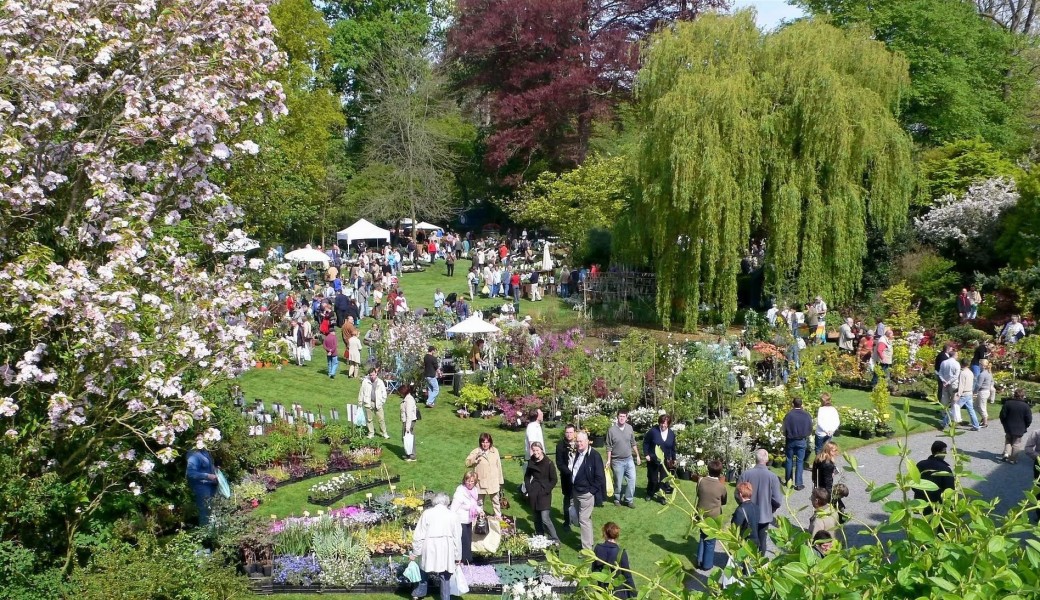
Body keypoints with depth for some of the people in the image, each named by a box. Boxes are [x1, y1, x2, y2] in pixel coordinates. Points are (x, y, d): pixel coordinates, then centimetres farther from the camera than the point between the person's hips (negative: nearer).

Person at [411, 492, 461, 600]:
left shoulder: (427, 513, -1)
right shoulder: (453, 515, 1)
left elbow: (418, 535, -2)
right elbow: (457, 538, 3)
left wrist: (415, 552, 7)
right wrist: (458, 557, 11)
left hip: (430, 550, 0)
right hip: (446, 552, 0)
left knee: (425, 570, 23)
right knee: (445, 578, 9)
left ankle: (420, 591, 35)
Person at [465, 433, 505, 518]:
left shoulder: (495, 451, -1)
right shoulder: (476, 451, -10)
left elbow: (498, 466, 5)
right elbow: (467, 463, -18)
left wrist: (500, 480, 7)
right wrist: (476, 457, -34)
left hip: (493, 482, 2)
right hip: (481, 482, -2)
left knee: (496, 500, 15)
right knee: (480, 501, 11)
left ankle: (498, 516, 31)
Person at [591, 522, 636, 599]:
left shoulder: (597, 548, -9)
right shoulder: (621, 553, -19)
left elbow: (594, 569, 3)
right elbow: (627, 575, -12)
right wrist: (633, 594, -2)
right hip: (618, 592, -4)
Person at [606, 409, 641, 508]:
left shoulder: (629, 428, -1)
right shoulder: (612, 430, -12)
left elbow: (633, 443, 10)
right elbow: (609, 447, -7)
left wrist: (637, 455, 10)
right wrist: (608, 460, -7)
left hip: (629, 459, 3)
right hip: (617, 461, -3)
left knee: (632, 479, -2)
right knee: (618, 482, 6)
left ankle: (628, 499, 10)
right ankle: (617, 499, 25)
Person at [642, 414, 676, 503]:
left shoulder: (671, 433, -1)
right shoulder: (653, 431, -14)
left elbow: (673, 448, 10)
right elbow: (645, 442, -6)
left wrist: (673, 459, 12)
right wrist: (646, 454, -11)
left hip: (665, 460, 3)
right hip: (653, 459, -3)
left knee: (664, 479, 4)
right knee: (652, 478, 9)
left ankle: (662, 496, 13)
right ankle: (650, 494, 29)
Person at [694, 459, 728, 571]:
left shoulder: (701, 481, -11)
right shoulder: (721, 486, -16)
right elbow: (724, 502, 1)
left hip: (701, 514, 3)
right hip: (714, 516, -3)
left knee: (703, 537, 22)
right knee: (710, 541, 12)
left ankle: (699, 562, 29)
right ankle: (707, 565, 22)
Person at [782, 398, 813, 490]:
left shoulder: (789, 415, -15)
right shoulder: (806, 415, -9)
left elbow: (785, 429, -10)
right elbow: (810, 429, 0)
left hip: (790, 440, 0)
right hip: (801, 441, 1)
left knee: (789, 460, 15)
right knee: (800, 462, 5)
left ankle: (787, 481, 23)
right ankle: (798, 484, 4)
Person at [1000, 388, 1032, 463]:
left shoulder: (1007, 403, -8)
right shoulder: (1025, 406, -12)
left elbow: (1002, 415, -5)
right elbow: (1029, 419, -8)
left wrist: (1004, 424, 11)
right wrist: (1025, 427, 9)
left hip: (1009, 428, 1)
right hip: (1020, 429, -1)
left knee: (1008, 441, 20)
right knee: (1016, 444, 9)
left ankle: (1006, 453, 1)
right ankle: (1012, 459, 9)